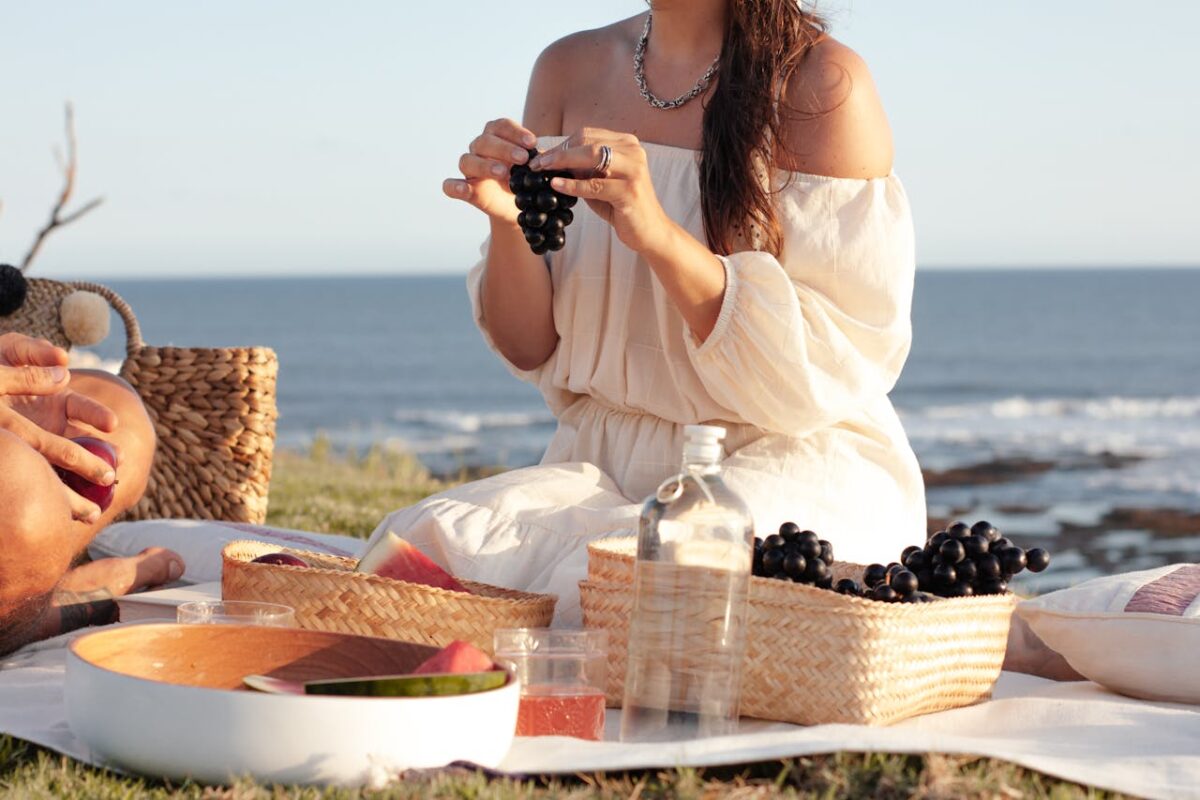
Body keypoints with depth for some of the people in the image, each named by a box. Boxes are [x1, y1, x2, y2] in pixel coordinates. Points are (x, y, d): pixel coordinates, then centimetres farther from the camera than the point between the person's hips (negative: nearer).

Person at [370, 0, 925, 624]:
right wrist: (508, 223, -12)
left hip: (789, 459, -4)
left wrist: (657, 234, -25)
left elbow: (831, 365, -14)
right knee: (428, 543, -25)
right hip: (604, 464, 4)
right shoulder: (568, 70, 8)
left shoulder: (822, 80, -8)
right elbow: (531, 351, 9)